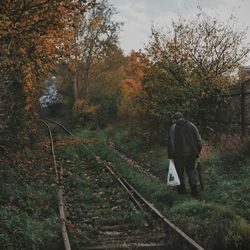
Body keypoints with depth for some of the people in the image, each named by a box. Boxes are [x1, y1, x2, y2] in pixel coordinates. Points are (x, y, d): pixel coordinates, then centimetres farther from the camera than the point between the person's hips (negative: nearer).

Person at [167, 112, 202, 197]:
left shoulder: (173, 127, -5)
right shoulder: (192, 125, 5)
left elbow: (171, 143, -10)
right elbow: (199, 140, 5)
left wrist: (170, 155, -4)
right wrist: (198, 151, 12)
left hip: (179, 154, -3)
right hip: (192, 153, 3)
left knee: (179, 171, 11)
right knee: (191, 169, 16)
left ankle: (181, 189, 19)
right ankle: (194, 183, -5)